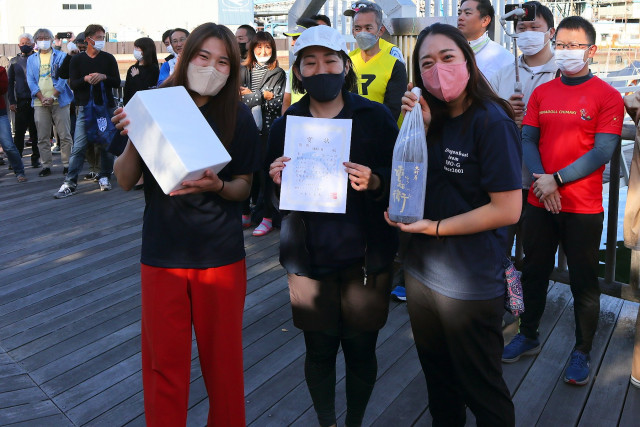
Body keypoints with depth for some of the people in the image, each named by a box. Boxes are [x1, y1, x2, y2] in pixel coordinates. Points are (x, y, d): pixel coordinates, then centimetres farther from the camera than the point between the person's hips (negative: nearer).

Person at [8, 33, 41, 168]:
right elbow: (10, 83, 11)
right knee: (19, 131, 1)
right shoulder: (14, 62, 10)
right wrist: (11, 101, 2)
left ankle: (36, 158, 13)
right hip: (21, 101, 1)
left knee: (35, 131, 4)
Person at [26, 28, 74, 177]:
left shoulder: (60, 56, 6)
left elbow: (62, 79, -2)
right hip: (40, 102, 3)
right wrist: (42, 98, -9)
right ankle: (46, 165, 10)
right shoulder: (31, 59, 14)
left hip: (59, 101, -2)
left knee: (64, 135, -3)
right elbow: (31, 80, 6)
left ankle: (67, 164, 4)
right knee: (43, 137, 3)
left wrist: (53, 97, -12)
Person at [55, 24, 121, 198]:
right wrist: (86, 79, -18)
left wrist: (103, 77, -15)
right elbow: (73, 84, 1)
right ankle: (70, 183, -5)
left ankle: (104, 177, 18)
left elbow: (117, 82, 3)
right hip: (85, 108, -1)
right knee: (79, 147, -6)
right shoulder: (77, 59, 8)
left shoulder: (108, 58, 9)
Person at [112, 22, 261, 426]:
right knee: (164, 359, 11)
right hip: (162, 253, 1)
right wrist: (134, 138, -19)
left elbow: (243, 187, 1)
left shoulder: (238, 116, -3)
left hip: (221, 256, 0)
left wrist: (216, 186, -20)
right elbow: (126, 181, -2)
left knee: (222, 355, 12)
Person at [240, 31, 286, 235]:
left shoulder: (278, 74, 4)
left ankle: (267, 217, 7)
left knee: (265, 172, -2)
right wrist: (262, 95, -8)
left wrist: (250, 95, -9)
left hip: (267, 129, -3)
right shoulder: (243, 71, 12)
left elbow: (276, 103, -7)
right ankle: (245, 214, 20)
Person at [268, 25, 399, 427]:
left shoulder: (376, 117, -3)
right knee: (319, 350, 9)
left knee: (361, 350, 10)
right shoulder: (285, 125, 3)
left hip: (365, 259, -1)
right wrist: (276, 181, -16)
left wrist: (374, 183, -24)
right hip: (309, 260, 1)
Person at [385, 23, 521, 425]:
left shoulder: (492, 122, -17)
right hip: (422, 271, 7)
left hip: (471, 284, -7)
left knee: (480, 387, 12)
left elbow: (508, 209, -19)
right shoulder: (434, 119, 5)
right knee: (437, 374, 25)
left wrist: (435, 227, -19)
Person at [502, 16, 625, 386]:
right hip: (540, 202, 4)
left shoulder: (607, 97, -5)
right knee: (534, 272, 15)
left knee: (584, 282, 7)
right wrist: (541, 180, -13)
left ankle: (582, 352, 23)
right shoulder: (541, 93, 8)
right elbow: (528, 140, 3)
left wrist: (557, 179, -17)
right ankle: (529, 336, 33)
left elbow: (602, 152, -12)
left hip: (583, 207, -4)